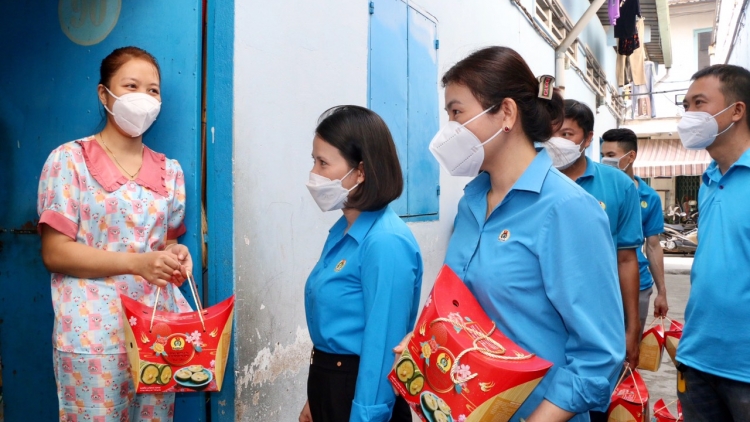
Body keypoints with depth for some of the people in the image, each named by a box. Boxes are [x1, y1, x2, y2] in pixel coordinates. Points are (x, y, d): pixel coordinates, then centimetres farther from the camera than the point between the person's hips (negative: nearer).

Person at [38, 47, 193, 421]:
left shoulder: (169, 171, 10)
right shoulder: (70, 160, -3)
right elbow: (55, 253, -8)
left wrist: (176, 256, -5)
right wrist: (137, 263, -18)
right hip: (93, 336, -4)